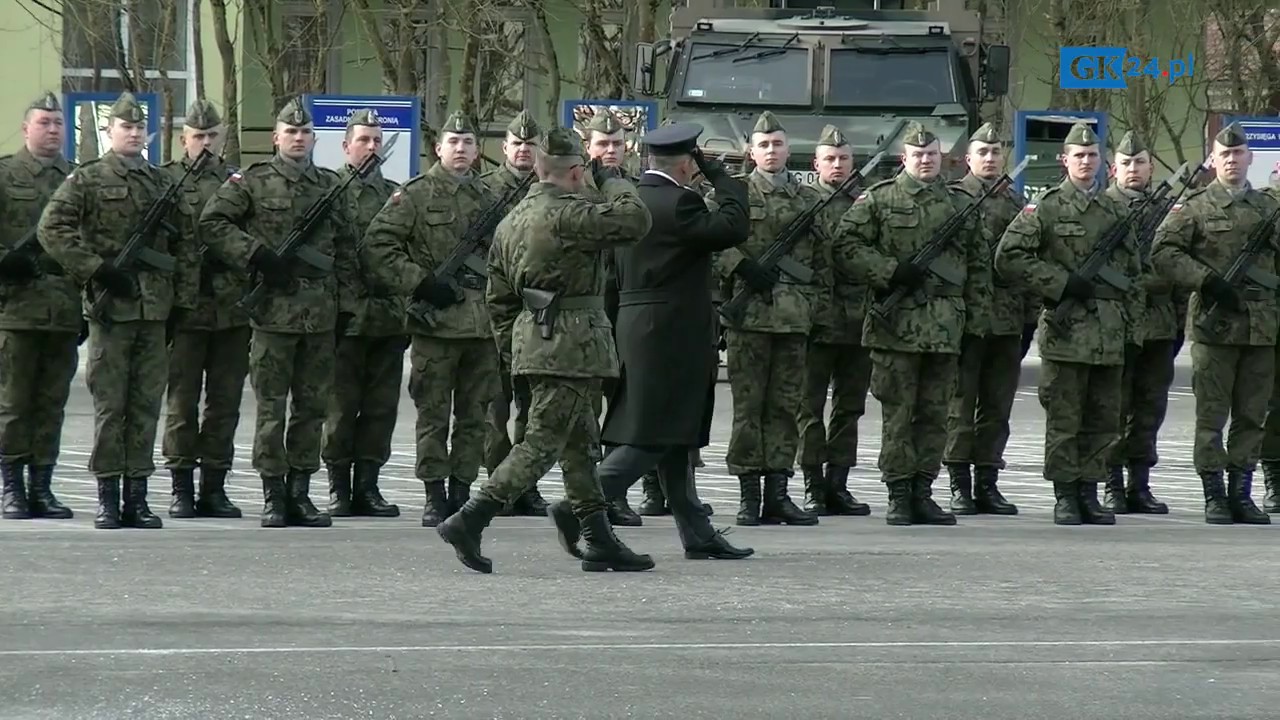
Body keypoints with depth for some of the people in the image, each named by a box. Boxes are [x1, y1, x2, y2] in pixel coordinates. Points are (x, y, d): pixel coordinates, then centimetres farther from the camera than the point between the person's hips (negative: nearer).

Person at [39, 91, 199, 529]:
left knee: (147, 405, 5)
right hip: (111, 308, -4)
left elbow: (184, 246, 18)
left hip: (155, 309, 4)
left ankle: (137, 497, 9)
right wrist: (95, 270, -13)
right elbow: (52, 229, -8)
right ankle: (108, 499, 3)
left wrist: (183, 300, 11)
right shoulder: (86, 179, 1)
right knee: (109, 406, -2)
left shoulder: (163, 183, 15)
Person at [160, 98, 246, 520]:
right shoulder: (165, 180, 4)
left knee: (225, 402, 5)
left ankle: (214, 487, 12)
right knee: (182, 402, 1)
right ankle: (182, 489, 6)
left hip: (233, 309, 3)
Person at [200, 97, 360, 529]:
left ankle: (300, 493, 12)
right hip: (273, 309, -4)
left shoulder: (331, 185, 14)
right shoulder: (253, 182, 2)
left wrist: (345, 306, 9)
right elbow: (212, 223, -4)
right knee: (272, 405, -2)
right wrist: (256, 255, -13)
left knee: (313, 404, 6)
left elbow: (346, 250, 15)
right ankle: (273, 496, 3)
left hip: (321, 312, 4)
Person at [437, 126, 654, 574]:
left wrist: (512, 353, 23)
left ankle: (600, 542, 17)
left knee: (581, 444, 14)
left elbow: (498, 299, 17)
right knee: (543, 442, -7)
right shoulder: (568, 214, -15)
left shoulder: (511, 222, 13)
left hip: (532, 337, 10)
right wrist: (612, 182, -1)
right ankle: (468, 522, -11)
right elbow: (635, 220, -18)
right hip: (571, 340, -10)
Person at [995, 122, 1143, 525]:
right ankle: (1065, 497, 4)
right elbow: (1009, 257, -8)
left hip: (1110, 333, 5)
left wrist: (1133, 327, 12)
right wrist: (1061, 284, -11)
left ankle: (1089, 492, 14)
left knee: (1104, 418, 6)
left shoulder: (1116, 212, 16)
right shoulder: (1046, 207, 0)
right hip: (1066, 332, -5)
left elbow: (1133, 275, 20)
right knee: (1064, 419, -2)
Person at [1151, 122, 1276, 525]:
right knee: (1211, 415, -1)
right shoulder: (1196, 207, 1)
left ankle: (1241, 494, 13)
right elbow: (1163, 253, -5)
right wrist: (1208, 281, -14)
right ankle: (1214, 496, 3)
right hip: (1214, 325, -4)